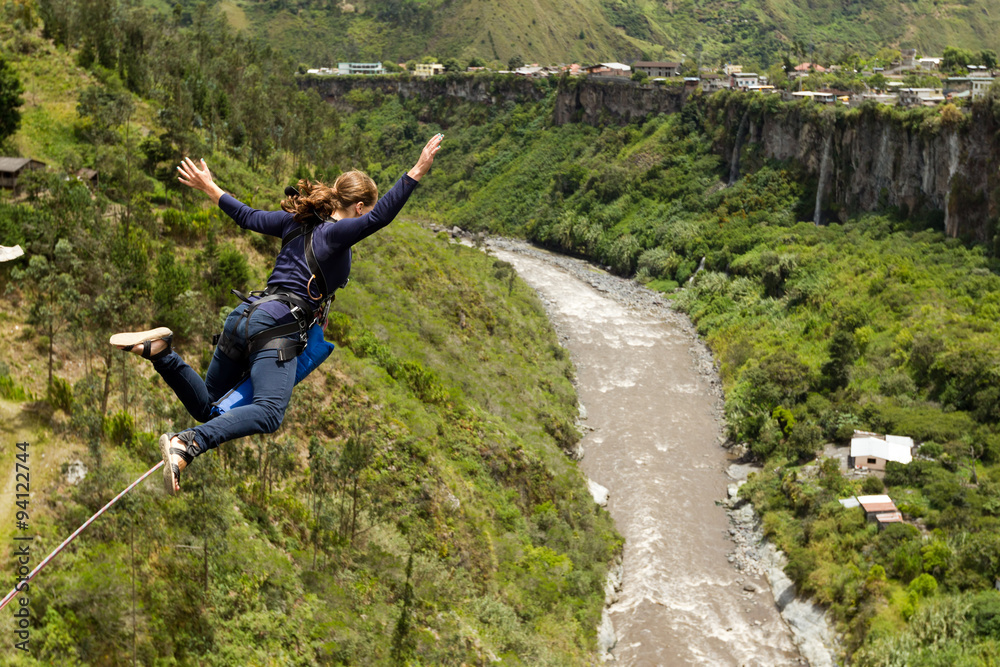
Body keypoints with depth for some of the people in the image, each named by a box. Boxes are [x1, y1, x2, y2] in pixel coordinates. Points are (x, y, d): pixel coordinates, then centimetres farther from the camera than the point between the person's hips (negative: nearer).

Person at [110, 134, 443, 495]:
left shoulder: (296, 221, 18)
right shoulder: (336, 233, -5)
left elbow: (249, 217, 27)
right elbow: (378, 218, -21)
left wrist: (209, 188, 42)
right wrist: (416, 172, -24)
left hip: (244, 314, 8)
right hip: (276, 328, -8)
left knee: (206, 406, 19)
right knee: (269, 411, -24)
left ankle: (160, 350, -2)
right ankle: (187, 444, -43)